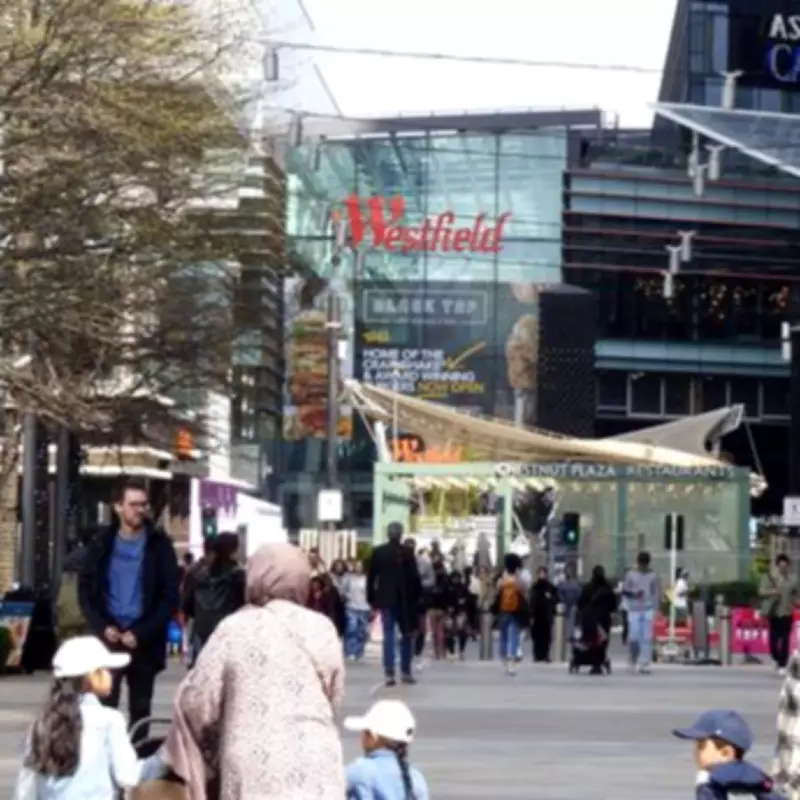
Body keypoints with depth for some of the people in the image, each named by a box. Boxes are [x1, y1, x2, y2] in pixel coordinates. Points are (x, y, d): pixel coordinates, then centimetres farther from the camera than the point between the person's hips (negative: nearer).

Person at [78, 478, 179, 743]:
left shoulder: (159, 545, 0)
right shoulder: (103, 544, 5)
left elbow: (170, 597, -3)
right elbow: (86, 589, 7)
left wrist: (140, 633, -12)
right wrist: (102, 627, -8)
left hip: (144, 641, -1)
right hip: (108, 638, 1)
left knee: (140, 709, 7)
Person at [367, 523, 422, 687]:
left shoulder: (378, 552, 0)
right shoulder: (407, 553, -8)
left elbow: (371, 577, 4)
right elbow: (414, 577, -8)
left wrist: (371, 599, 10)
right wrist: (417, 597, 1)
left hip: (386, 599, 2)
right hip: (405, 600, -2)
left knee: (388, 635, 2)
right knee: (407, 635, 12)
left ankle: (389, 673, -7)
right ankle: (405, 672, 12)